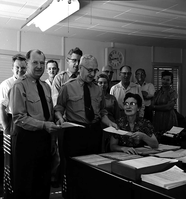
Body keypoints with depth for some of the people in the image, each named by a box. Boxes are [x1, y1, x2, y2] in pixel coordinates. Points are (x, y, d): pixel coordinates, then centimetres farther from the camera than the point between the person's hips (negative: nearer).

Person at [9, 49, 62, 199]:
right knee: (25, 182, 6)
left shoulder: (46, 86, 12)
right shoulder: (19, 86, -10)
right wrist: (44, 125, -23)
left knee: (44, 181, 15)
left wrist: (52, 128, 2)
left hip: (45, 136, 7)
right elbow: (19, 118, -16)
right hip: (27, 137, -7)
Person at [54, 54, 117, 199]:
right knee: (73, 169, 4)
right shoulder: (68, 87, -2)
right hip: (75, 132, -4)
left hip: (95, 132, 4)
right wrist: (60, 118, -22)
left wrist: (109, 122, -2)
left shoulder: (97, 89, 10)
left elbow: (102, 112, 15)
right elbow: (58, 109, -2)